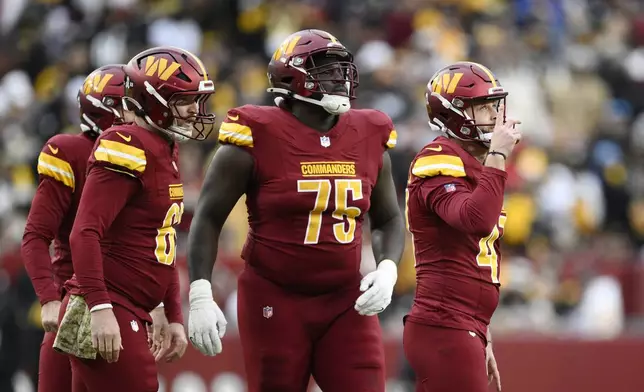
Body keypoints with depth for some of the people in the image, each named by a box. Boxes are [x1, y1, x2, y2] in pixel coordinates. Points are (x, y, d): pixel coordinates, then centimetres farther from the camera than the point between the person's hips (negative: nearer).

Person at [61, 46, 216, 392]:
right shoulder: (128, 149, -14)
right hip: (107, 313, -10)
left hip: (131, 314, 10)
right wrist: (100, 307, -29)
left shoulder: (164, 151, 17)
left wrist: (175, 318, 23)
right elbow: (85, 234, -22)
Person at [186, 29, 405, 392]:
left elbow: (389, 220, 16)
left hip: (345, 303, 4)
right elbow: (209, 218, -5)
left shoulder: (368, 139, 4)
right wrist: (200, 297, -12)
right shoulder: (259, 138, -9)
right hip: (275, 303, -4)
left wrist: (387, 271, -3)